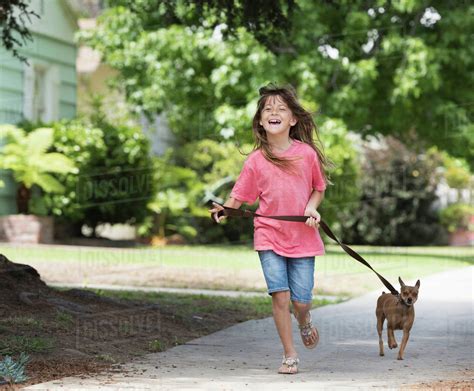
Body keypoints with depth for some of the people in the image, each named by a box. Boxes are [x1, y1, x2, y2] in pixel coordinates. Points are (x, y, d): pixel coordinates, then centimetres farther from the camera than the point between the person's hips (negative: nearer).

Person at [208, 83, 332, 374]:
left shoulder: (307, 153, -3)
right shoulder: (256, 160, -3)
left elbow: (318, 188, 10)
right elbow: (239, 197, -2)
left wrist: (312, 207, -9)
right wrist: (223, 209, -22)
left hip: (302, 237, 0)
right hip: (269, 236, 0)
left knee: (301, 300, 0)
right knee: (280, 295, -11)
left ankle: (304, 322, 38)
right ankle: (290, 356, 5)